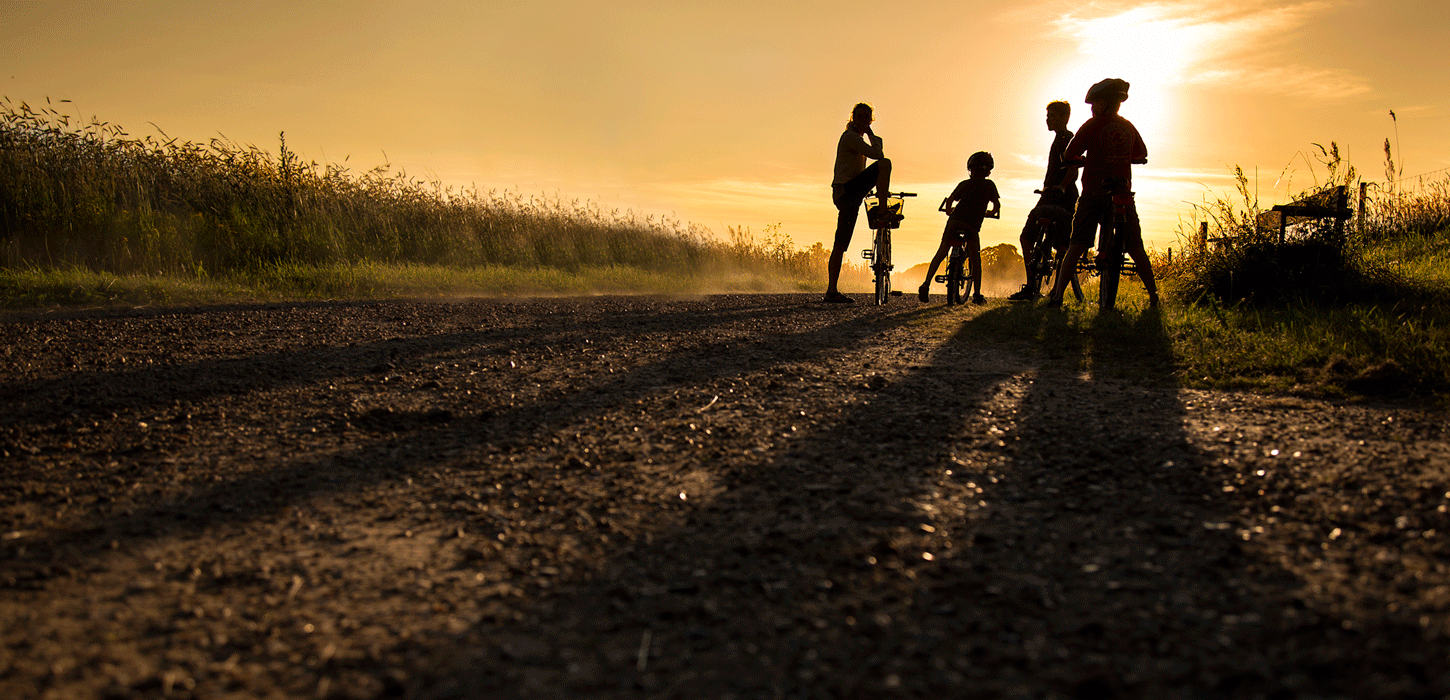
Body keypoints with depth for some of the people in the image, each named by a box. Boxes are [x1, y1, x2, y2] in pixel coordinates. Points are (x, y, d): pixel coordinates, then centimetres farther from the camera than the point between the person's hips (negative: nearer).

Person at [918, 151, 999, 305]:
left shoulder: (964, 184, 15)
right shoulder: (989, 185, 11)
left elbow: (950, 200, 6)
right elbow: (997, 204, 5)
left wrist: (949, 211, 26)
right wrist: (991, 212, 27)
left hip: (954, 222, 2)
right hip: (972, 227, -1)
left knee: (940, 253, 7)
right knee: (975, 260, 10)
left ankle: (926, 286, -2)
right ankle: (977, 295, 6)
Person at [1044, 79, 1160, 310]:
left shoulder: (1093, 125, -5)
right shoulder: (1128, 127, 10)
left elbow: (1068, 156, -6)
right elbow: (1142, 155, 24)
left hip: (1094, 194, -4)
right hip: (1123, 194, 4)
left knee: (1077, 246, -2)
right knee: (1135, 247, 11)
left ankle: (1057, 294, -8)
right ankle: (1153, 295, 14)